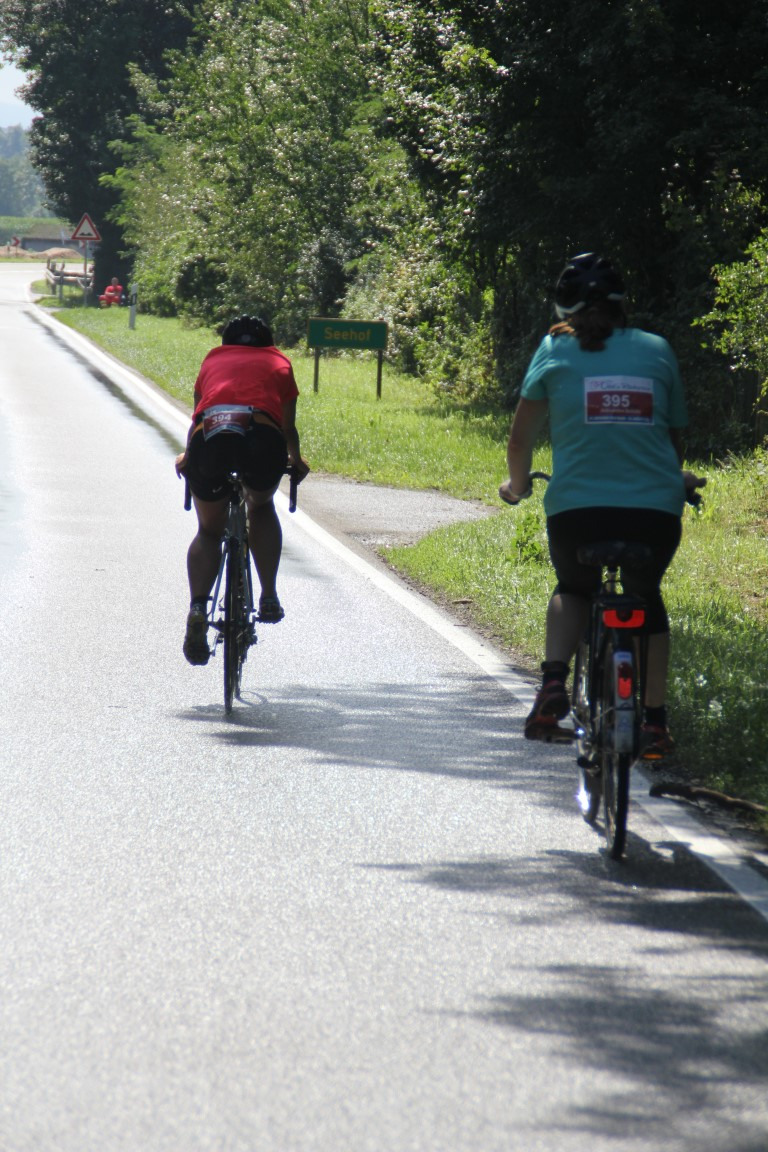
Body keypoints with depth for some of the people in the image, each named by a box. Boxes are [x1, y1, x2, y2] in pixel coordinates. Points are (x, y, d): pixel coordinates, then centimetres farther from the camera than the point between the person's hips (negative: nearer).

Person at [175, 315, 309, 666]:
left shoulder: (212, 361, 35)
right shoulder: (279, 364, 33)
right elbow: (288, 427, 39)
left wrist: (187, 458, 64)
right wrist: (295, 460, 60)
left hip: (209, 438, 1)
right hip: (262, 436, -1)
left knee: (209, 530, 19)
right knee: (261, 507, 31)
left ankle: (198, 607, -5)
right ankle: (269, 597, 18)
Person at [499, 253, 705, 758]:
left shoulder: (556, 349, 8)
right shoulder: (657, 350, 12)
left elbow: (521, 438, 10)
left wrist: (517, 484, 29)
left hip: (576, 506, -1)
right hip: (656, 509, 1)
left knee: (573, 590, 27)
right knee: (646, 597, 27)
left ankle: (553, 681, 2)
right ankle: (656, 722, 20)